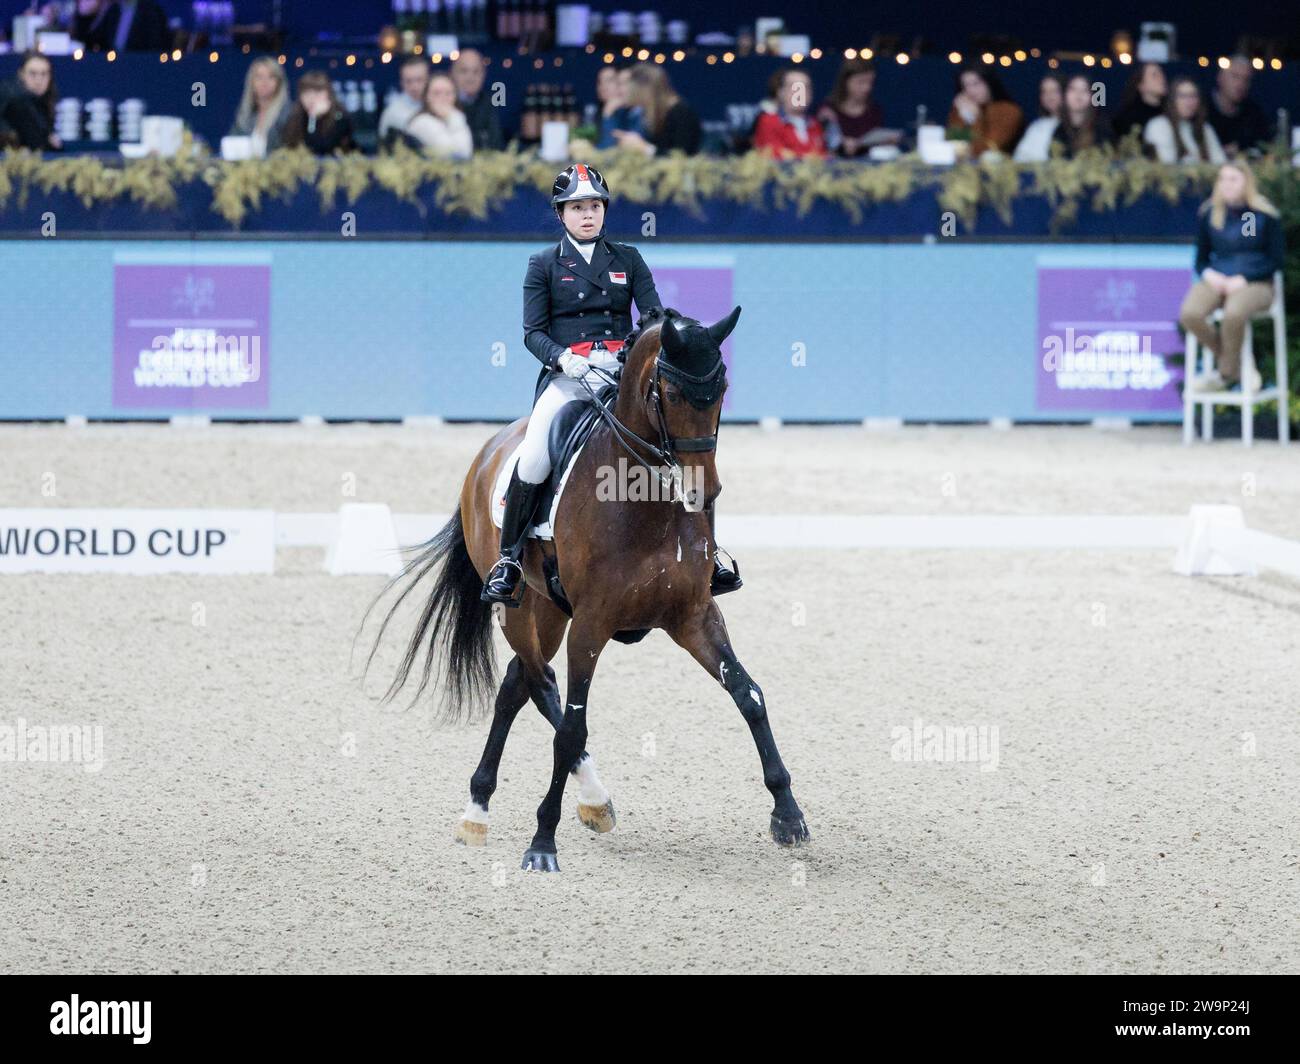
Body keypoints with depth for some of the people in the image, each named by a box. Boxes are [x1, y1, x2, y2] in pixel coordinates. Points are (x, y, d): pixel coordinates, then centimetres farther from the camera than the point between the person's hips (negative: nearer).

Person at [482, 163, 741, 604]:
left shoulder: (628, 259, 16)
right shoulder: (544, 265, 11)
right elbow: (533, 332, 4)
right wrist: (562, 357, -17)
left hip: (624, 372, 2)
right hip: (567, 377, -2)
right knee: (533, 459, -26)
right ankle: (508, 559, -12)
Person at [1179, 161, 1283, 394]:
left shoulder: (1265, 216, -1)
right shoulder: (1210, 214, 8)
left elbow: (1276, 260, 0)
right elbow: (1201, 258, 16)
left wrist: (1243, 279, -14)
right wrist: (1208, 274, -9)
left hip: (1255, 284, -4)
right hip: (1217, 280, 4)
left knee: (1234, 314, -40)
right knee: (1189, 315, -30)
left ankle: (1225, 371, -12)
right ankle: (1240, 366, -11)